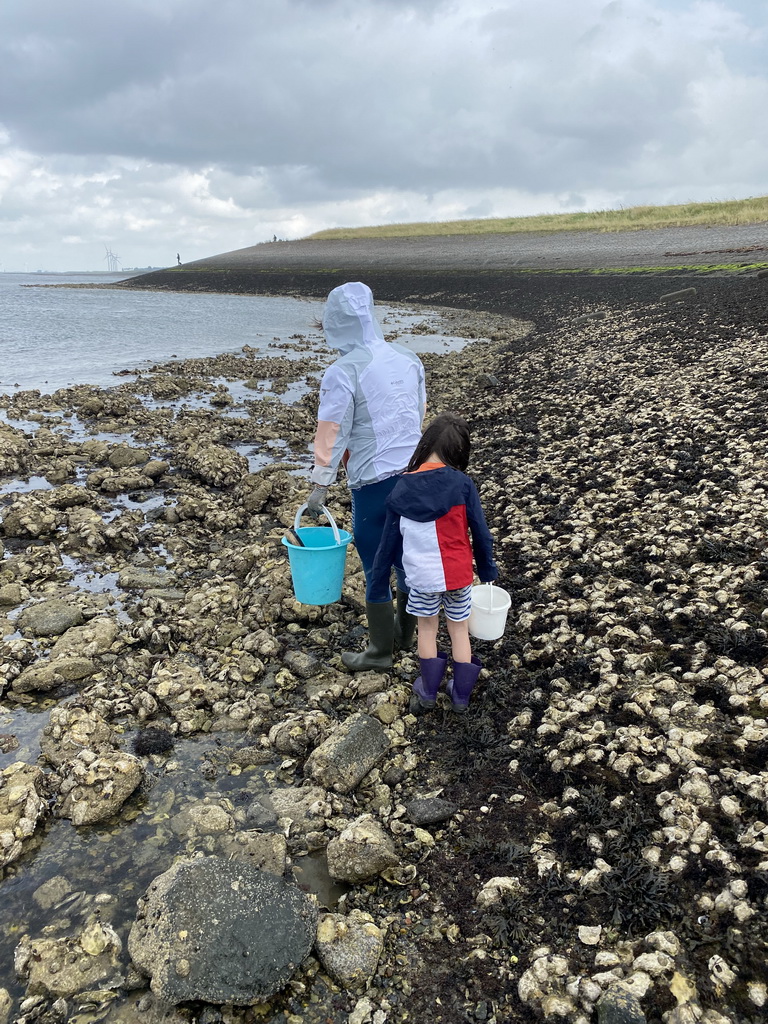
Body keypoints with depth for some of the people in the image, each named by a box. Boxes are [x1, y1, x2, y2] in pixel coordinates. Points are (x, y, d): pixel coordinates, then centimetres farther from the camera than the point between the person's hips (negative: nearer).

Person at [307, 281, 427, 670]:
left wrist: (320, 485, -3)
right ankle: (405, 632, 38)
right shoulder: (408, 358, 4)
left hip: (374, 482, -7)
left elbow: (331, 435, -13)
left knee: (376, 570, 7)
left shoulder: (342, 372, -16)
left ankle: (379, 651, 22)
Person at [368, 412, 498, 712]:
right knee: (459, 629, 18)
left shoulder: (401, 489, -10)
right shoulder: (462, 484, -15)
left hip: (422, 576, 0)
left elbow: (389, 542, -3)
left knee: (427, 627, 21)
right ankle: (461, 695, 29)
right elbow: (480, 532, -8)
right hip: (459, 575, 0)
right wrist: (488, 570, 8)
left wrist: (377, 584, 7)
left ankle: (428, 692, 29)